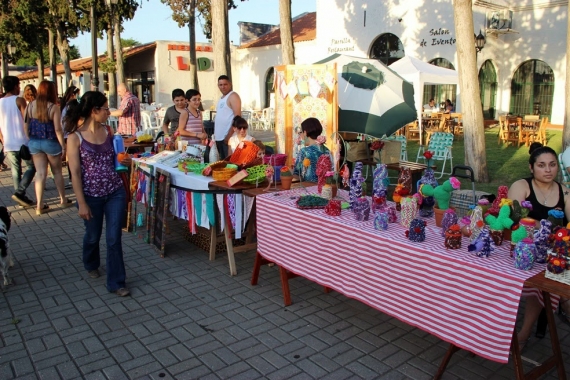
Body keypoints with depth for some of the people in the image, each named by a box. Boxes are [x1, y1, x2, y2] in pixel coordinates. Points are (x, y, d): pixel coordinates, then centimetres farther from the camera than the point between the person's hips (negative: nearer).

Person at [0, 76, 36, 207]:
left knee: (16, 171, 10)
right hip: (23, 142, -5)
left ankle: (21, 198, 13)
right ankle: (19, 192, -8)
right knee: (32, 167, 6)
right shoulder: (19, 100, -7)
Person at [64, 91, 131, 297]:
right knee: (93, 235, 19)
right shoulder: (75, 137, -13)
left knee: (114, 238, 2)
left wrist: (125, 162, -6)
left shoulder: (108, 131, 1)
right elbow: (75, 173, -13)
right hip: (91, 195, -3)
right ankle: (91, 265, 49)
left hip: (116, 192, 3)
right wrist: (82, 203, -14)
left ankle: (116, 282, 13)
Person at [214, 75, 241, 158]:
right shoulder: (222, 98, 20)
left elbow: (237, 117, -16)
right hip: (219, 137, 9)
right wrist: (215, 134, 15)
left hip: (228, 137, -9)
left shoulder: (233, 96, -6)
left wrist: (229, 135, -21)